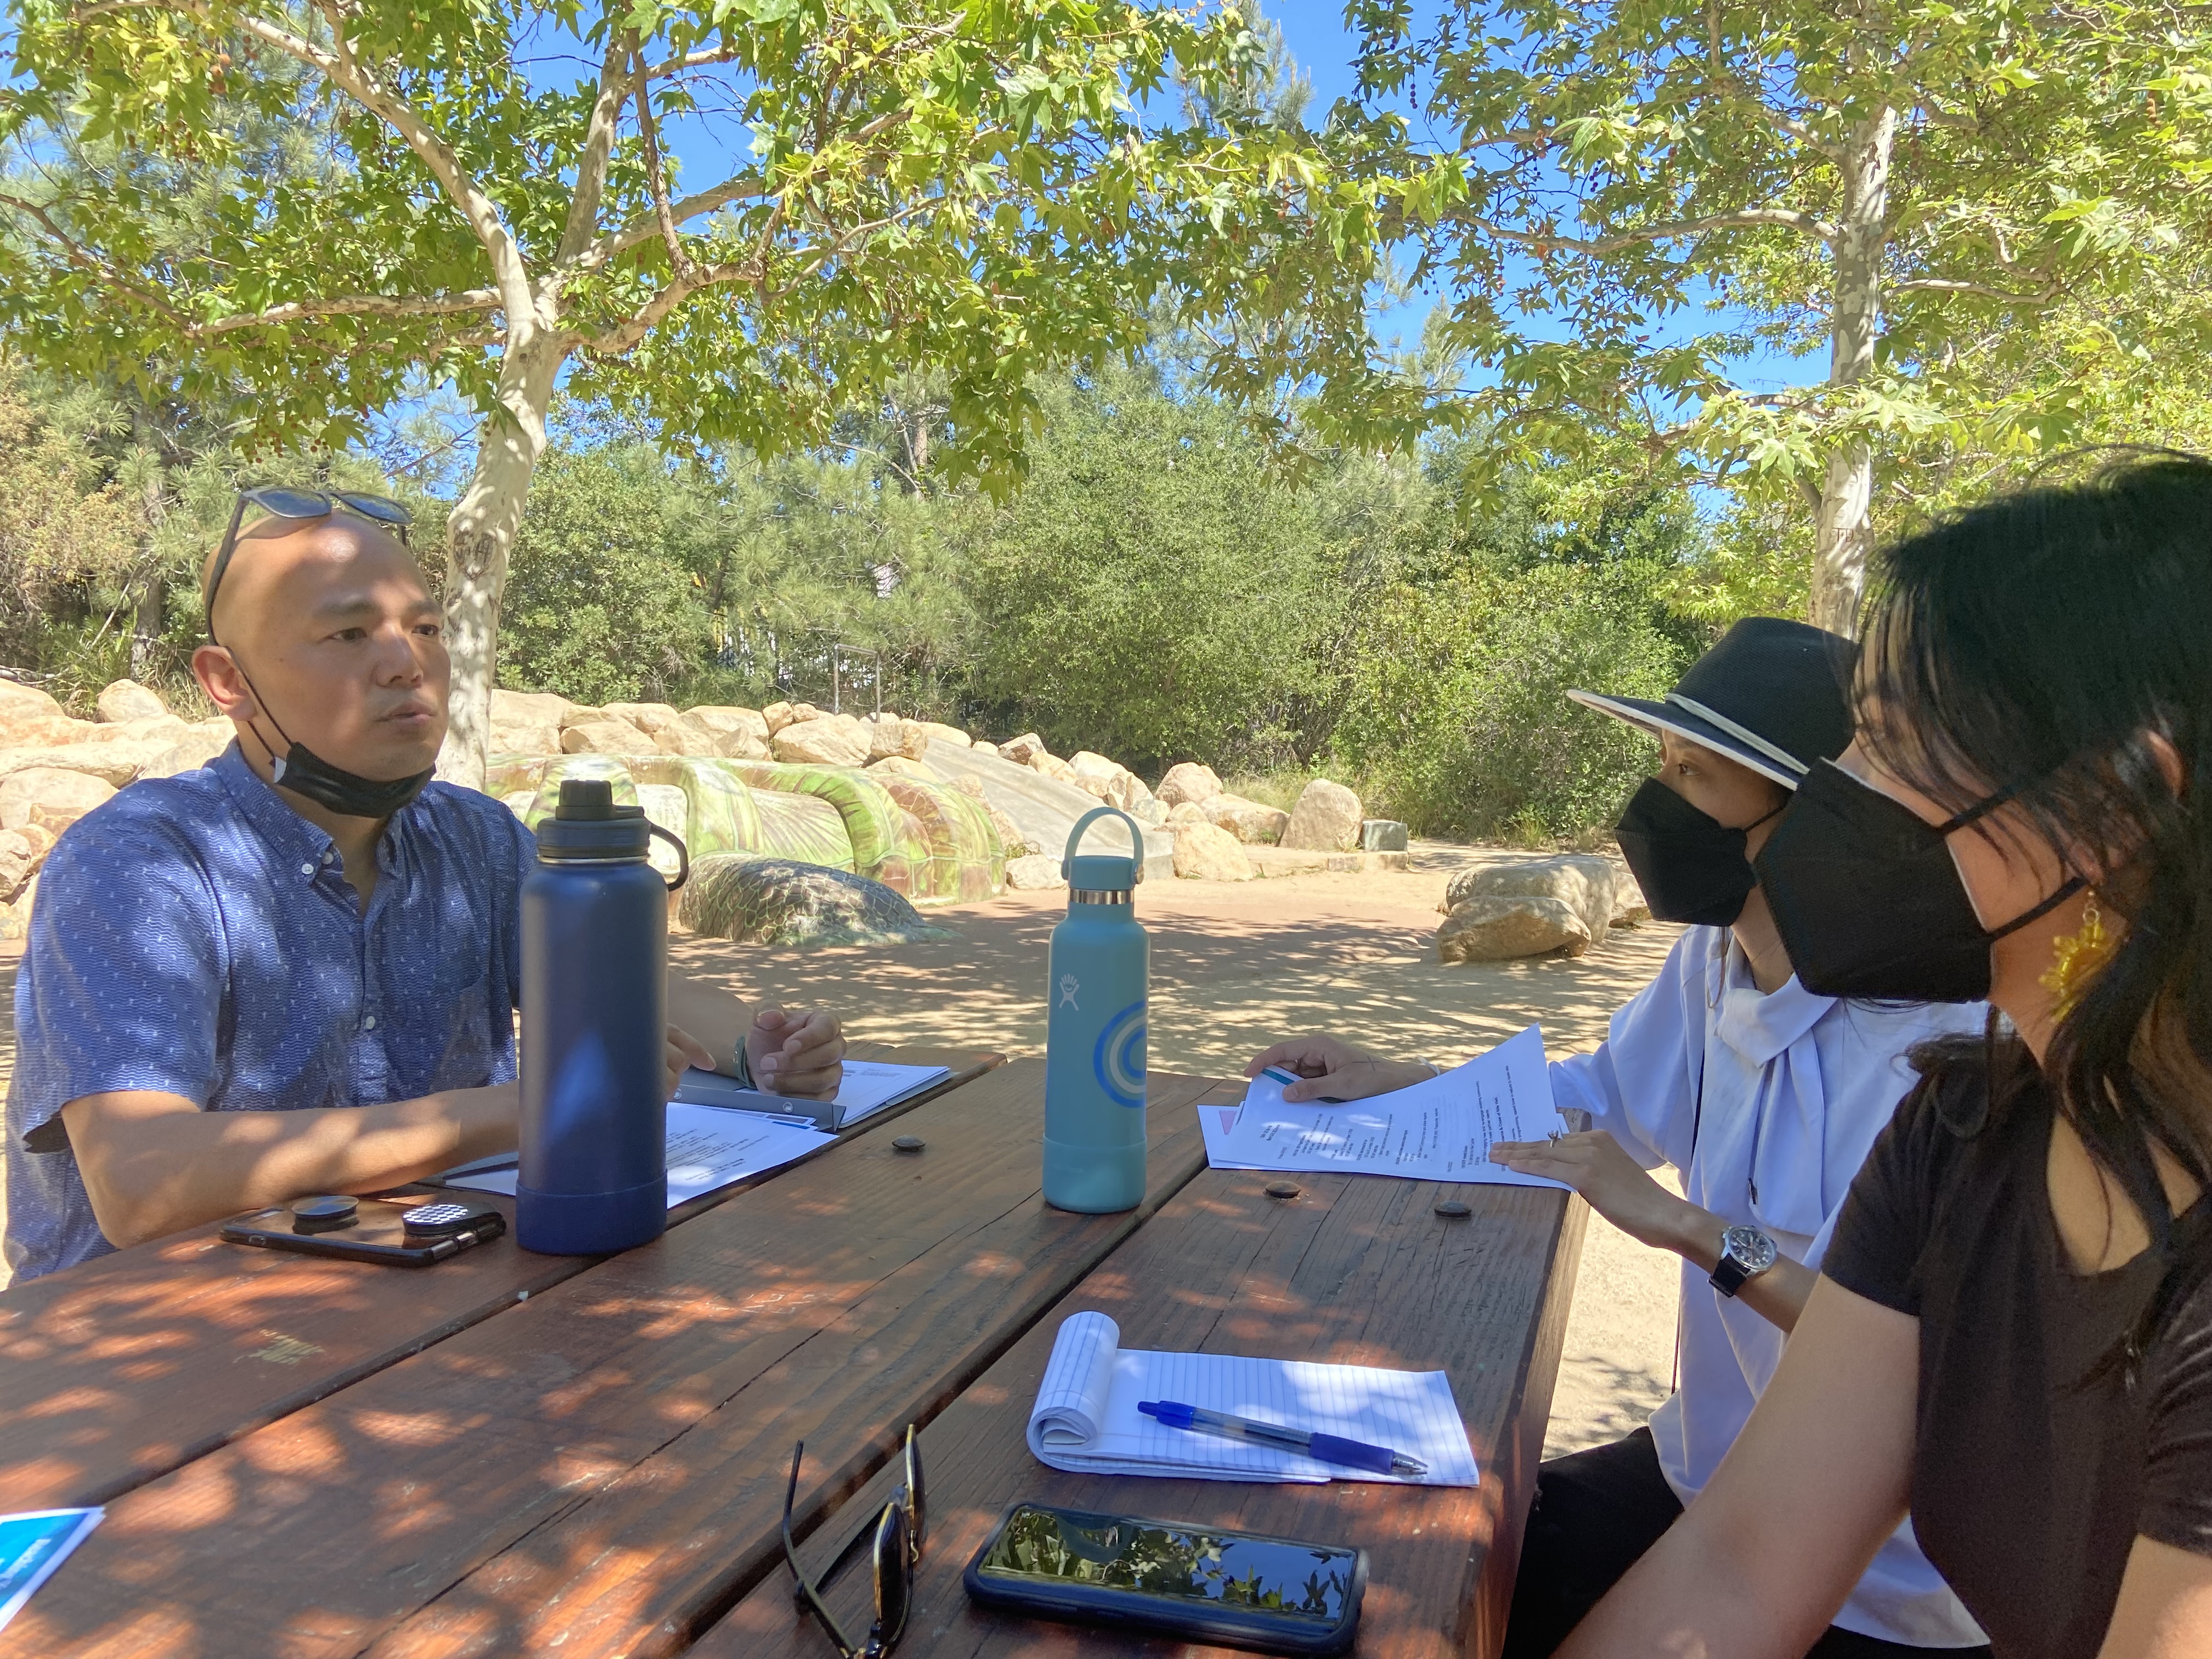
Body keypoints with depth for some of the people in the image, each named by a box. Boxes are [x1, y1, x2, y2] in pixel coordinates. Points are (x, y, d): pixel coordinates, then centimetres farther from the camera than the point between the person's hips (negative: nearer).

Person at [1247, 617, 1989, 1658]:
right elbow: (1603, 1098, 14)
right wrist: (1393, 1080, 6)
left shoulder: (1932, 1045, -27)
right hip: (1703, 1476, 6)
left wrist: (1692, 1228, -28)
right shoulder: (1713, 957, -4)